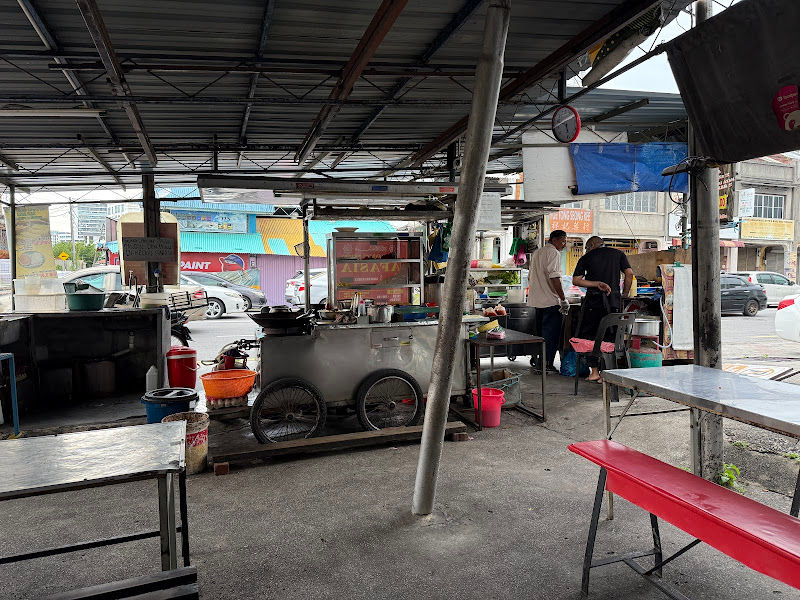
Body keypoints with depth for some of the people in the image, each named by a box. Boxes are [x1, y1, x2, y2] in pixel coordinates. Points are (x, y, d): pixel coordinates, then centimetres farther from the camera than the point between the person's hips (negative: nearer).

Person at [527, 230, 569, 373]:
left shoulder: (536, 253, 19)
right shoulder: (553, 252, -10)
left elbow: (530, 277, 24)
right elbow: (554, 277, -20)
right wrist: (563, 299, -18)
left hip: (536, 300, 9)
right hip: (550, 301, -9)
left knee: (540, 330, 17)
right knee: (551, 334, -3)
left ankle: (536, 359, 23)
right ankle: (545, 364, -2)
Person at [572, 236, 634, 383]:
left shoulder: (586, 258, 8)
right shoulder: (618, 253, 13)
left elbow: (576, 280, -2)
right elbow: (629, 273, 2)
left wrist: (596, 284, -5)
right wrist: (625, 294, 10)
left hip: (593, 299, -2)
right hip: (614, 301, 2)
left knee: (588, 335, 10)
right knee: (609, 337, 7)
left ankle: (594, 371, 5)